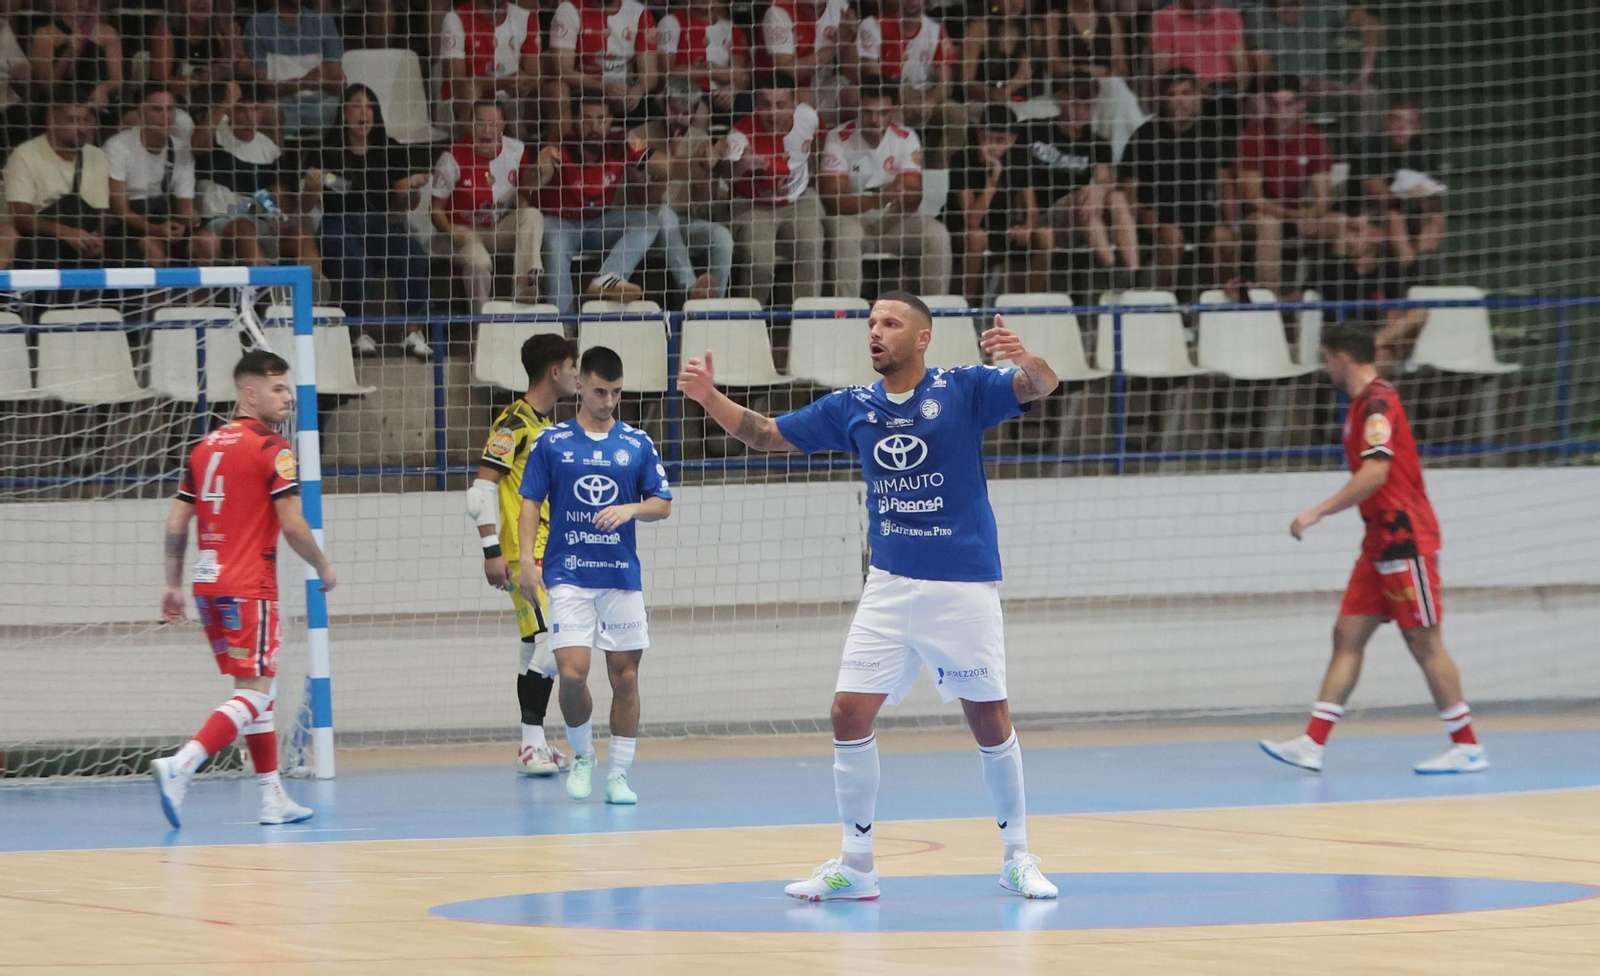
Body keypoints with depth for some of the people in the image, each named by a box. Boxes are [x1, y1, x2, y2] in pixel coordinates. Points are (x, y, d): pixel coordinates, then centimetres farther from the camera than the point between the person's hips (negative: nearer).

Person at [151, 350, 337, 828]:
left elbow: (176, 524, 11)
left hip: (209, 585, 8)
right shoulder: (272, 449, -9)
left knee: (257, 689, 17)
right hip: (250, 587, -8)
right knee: (254, 694, -7)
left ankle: (273, 797, 19)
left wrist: (174, 585, 17)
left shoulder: (206, 446, 12)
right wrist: (323, 567, 1)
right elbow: (292, 524, -14)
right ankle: (179, 766, -24)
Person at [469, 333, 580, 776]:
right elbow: (482, 486, -15)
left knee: (537, 649, 10)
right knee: (550, 644, -15)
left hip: (550, 556, 9)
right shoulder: (514, 422, -11)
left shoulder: (549, 426, 17)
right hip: (523, 556, -9)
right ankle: (531, 746, -12)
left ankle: (535, 747, 14)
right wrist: (492, 550, -19)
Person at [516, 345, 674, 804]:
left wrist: (632, 509, -13)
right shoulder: (551, 442, 3)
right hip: (568, 574, -2)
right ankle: (582, 756, 12)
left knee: (625, 676, 1)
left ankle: (618, 774, 9)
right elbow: (531, 503, 4)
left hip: (622, 576, 2)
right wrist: (525, 559, -6)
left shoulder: (638, 444, 7)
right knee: (572, 672, -12)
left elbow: (662, 504, 8)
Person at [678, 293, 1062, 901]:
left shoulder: (964, 389, -4)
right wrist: (709, 398, -3)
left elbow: (1042, 387, -16)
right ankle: (856, 866, 6)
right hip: (890, 588, 4)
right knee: (849, 713, -4)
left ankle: (1017, 857, 17)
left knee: (990, 720, 1)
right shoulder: (852, 408, 7)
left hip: (964, 588, -4)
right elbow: (765, 435, 13)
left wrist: (1024, 360, -39)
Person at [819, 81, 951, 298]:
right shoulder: (839, 140, -11)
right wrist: (874, 200, -38)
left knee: (937, 235, -22)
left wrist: (899, 194, -37)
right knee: (845, 234, -36)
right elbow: (831, 200, -21)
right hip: (852, 219, -3)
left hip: (893, 222, 3)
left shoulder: (906, 139, -4)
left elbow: (912, 201, -10)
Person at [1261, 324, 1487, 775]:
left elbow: (1375, 473, -25)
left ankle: (1467, 747, 2)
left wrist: (1318, 512, -25)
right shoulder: (1365, 403, 16)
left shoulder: (1377, 402, -15)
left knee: (1424, 642, -5)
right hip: (1381, 543, 10)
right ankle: (1312, 744, 0)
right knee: (1348, 636, 4)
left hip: (1405, 541, -10)